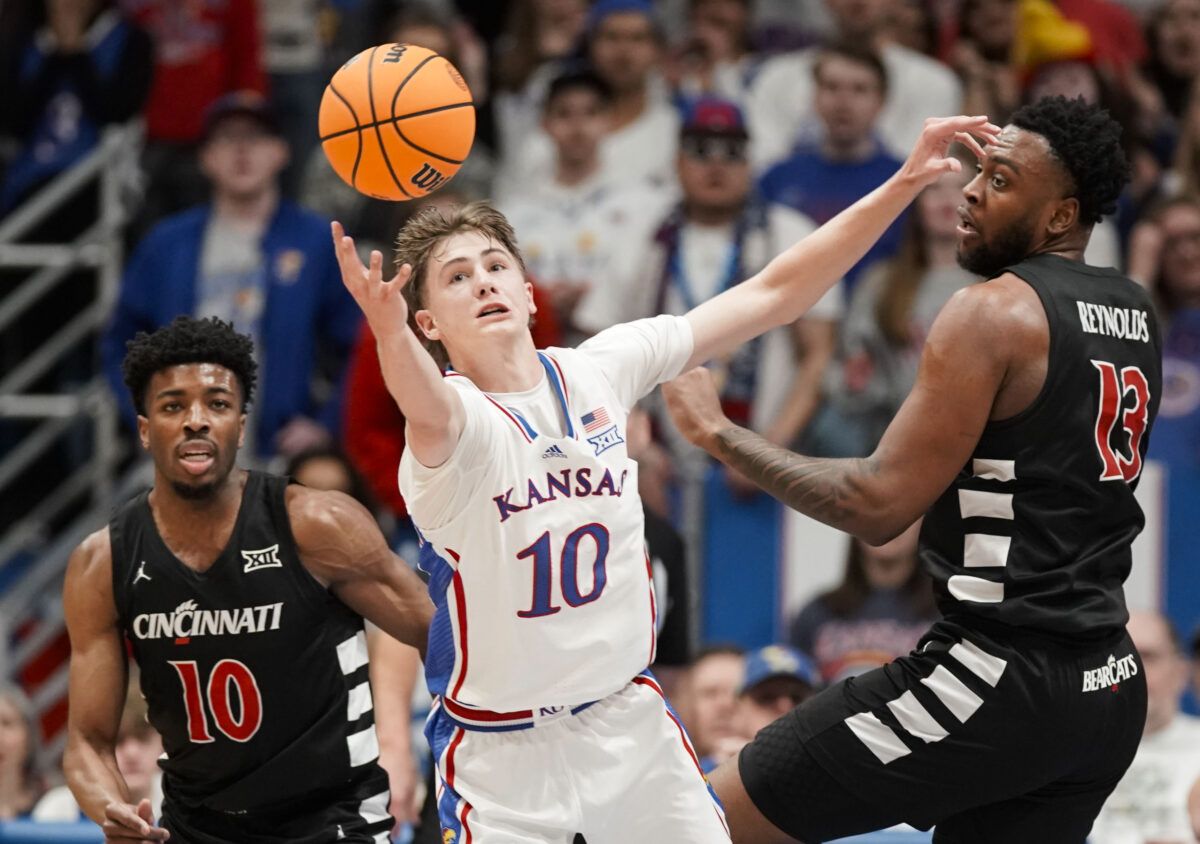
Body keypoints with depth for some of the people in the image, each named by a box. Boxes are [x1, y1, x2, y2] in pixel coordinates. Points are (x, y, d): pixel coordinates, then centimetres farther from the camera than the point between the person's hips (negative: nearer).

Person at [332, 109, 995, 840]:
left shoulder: (598, 370, -2)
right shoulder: (453, 415, -18)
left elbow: (772, 297, 2)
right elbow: (433, 414, -45)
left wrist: (903, 185, -3)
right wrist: (388, 332, -68)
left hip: (630, 719, 5)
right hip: (502, 750, -5)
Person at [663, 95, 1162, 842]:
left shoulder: (994, 311, -13)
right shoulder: (1137, 315, 12)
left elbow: (878, 507, -18)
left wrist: (718, 433, -9)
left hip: (998, 676, -9)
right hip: (1111, 688, 9)